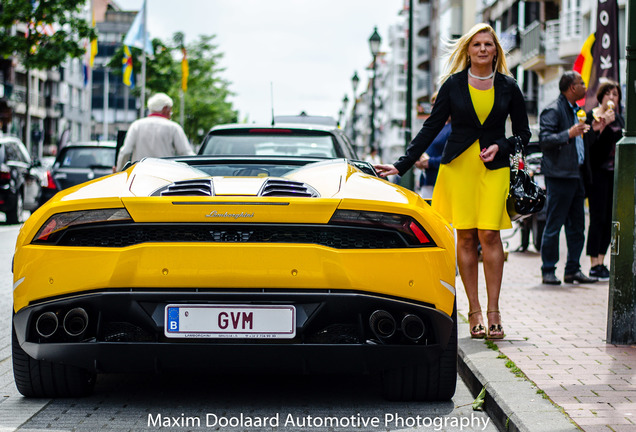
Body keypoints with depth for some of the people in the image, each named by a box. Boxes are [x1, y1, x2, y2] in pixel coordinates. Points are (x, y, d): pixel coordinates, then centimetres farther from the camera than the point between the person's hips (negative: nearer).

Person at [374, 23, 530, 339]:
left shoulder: (508, 87, 6)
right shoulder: (453, 84, 5)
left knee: (489, 235, -11)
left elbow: (523, 133, 13)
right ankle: (474, 310, 5)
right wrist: (402, 165, 0)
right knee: (466, 236, -3)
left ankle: (493, 310, -3)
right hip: (458, 165, 0)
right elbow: (431, 128, 6)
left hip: (494, 168, 0)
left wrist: (500, 147, -7)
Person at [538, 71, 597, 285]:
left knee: (577, 226, 9)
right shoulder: (553, 110, -8)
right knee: (553, 226, -4)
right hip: (559, 176, -9)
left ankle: (573, 269, 15)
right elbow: (544, 140, -18)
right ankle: (548, 271, 3)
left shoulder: (576, 111, 20)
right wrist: (569, 133, -26)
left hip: (576, 176, 9)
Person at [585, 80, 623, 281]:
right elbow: (589, 142, -17)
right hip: (598, 172, -7)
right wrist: (601, 126, -28)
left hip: (615, 173, 7)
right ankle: (594, 266, -5)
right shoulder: (592, 115, -5)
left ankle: (601, 262, 13)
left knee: (609, 219, 6)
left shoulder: (618, 118, 16)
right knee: (598, 218, -8)